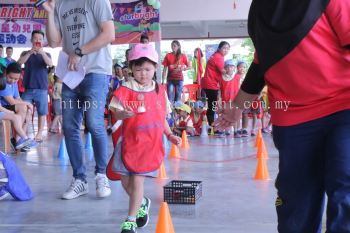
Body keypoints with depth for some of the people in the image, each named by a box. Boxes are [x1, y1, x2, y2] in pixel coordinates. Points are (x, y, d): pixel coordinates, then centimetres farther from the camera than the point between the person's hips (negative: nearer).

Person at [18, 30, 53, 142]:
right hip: (28, 88, 1)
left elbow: (50, 64, -13)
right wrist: (30, 53, -23)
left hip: (42, 88, 0)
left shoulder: (46, 54, 9)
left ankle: (39, 134, 5)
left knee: (42, 112, -2)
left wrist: (42, 53, -30)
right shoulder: (26, 53, 11)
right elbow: (19, 63, -9)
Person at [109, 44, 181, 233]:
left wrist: (170, 135, 7)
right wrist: (125, 113, -36)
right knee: (126, 182, 10)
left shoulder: (160, 91, 5)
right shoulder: (126, 90, -7)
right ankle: (142, 203, 40)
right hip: (129, 143, 0)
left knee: (137, 181, -3)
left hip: (151, 145, 0)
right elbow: (117, 113, -15)